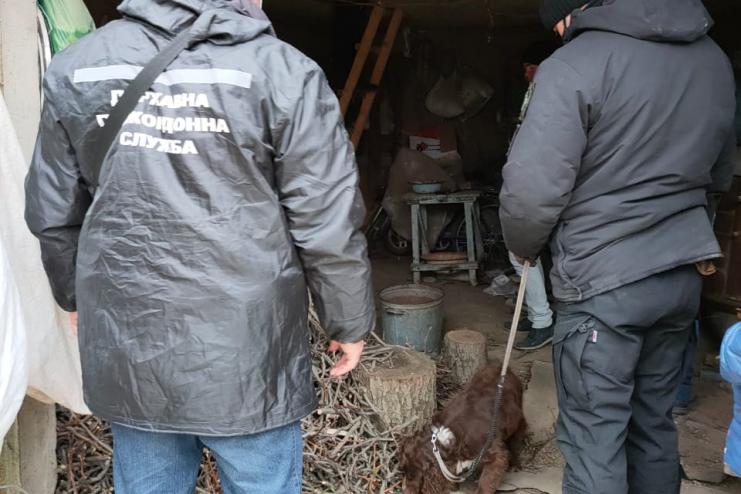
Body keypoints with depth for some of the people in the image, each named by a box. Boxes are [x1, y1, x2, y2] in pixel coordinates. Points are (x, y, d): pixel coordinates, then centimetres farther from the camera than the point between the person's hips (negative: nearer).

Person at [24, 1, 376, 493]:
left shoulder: (76, 68, 2)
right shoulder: (281, 72, -11)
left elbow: (54, 216, 9)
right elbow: (328, 226, -10)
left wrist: (80, 297, 25)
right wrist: (350, 323, 5)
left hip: (125, 348, 4)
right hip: (243, 354, -4)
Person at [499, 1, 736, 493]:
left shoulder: (574, 65, -15)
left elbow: (532, 189, -19)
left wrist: (524, 248, 0)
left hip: (603, 283, -7)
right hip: (683, 276, 7)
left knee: (594, 438, 4)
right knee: (655, 424, 19)